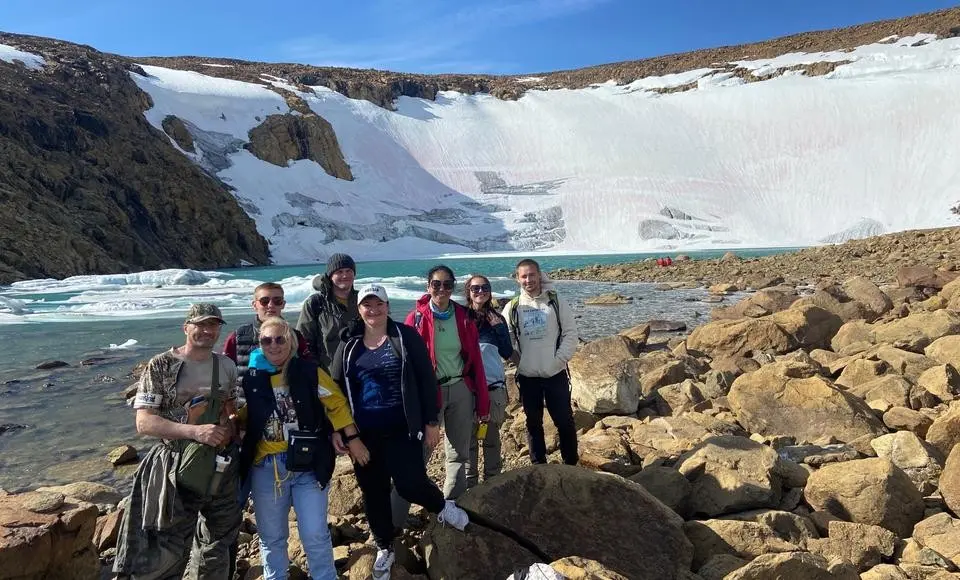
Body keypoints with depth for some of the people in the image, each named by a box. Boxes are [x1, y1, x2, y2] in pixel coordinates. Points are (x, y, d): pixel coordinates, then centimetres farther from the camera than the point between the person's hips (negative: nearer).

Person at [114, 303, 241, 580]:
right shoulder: (161, 366, -9)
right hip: (176, 471, -4)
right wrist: (195, 431, -26)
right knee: (168, 552, 2)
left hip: (221, 468, 4)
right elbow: (144, 422, -14)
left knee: (217, 547, 17)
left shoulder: (227, 367, 4)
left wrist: (231, 427, -6)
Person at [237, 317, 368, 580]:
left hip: (308, 464, -2)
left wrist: (352, 438, 0)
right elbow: (241, 419, 13)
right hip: (265, 467, 2)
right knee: (271, 537, 16)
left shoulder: (310, 372, -6)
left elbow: (337, 403, 1)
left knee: (315, 536, 2)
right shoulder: (251, 379, 0)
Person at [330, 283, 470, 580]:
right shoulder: (349, 345, 4)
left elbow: (426, 379, -4)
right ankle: (385, 548, 33)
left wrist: (431, 421, -6)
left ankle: (441, 506, 27)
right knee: (373, 492, 12)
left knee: (410, 484, -8)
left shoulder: (406, 336, -4)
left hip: (402, 430, -3)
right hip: (364, 434, 3)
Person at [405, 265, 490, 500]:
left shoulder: (464, 316, 2)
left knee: (459, 452, 12)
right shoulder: (416, 318, -6)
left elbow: (475, 360, 4)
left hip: (461, 390, 4)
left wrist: (483, 403, 4)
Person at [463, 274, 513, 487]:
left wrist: (498, 327, -9)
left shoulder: (497, 319, 5)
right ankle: (470, 483, 18)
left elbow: (507, 353, 1)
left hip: (494, 385, 2)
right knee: (469, 437, 6)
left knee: (492, 436, 11)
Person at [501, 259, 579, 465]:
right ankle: (539, 466, 25)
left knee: (565, 421, 6)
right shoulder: (512, 307, 2)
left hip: (556, 374, -1)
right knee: (533, 423, 12)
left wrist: (559, 359, -11)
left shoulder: (556, 302, 0)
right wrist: (517, 361, -9)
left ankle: (572, 464, 24)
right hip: (527, 377, 1)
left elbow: (570, 333, -2)